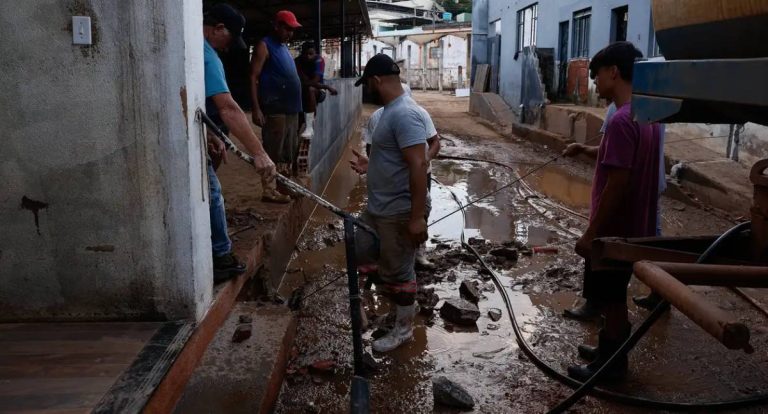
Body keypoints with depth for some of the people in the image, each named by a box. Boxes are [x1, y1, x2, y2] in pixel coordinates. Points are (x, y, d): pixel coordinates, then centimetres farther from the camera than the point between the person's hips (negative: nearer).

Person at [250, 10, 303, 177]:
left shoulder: (284, 47, 19)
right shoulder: (265, 46, -5)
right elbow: (253, 78, -11)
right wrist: (256, 109, -20)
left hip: (291, 110, 9)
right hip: (275, 111, -9)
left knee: (290, 155, 13)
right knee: (275, 157, -8)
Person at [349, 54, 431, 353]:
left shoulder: (404, 114, -23)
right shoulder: (392, 110, 10)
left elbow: (418, 165, -29)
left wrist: (417, 217, -29)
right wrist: (370, 166, 19)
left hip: (399, 212, -10)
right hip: (377, 207, 10)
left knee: (396, 272, 5)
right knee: (360, 253, 20)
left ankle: (404, 328, 25)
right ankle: (405, 299, 35)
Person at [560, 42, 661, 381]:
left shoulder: (621, 120, -24)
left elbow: (616, 185, -25)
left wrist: (591, 233, -19)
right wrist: (589, 150, 17)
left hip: (615, 230, -9)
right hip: (633, 227, 9)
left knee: (612, 299, 7)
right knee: (611, 296, 22)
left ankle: (612, 364, 22)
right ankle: (609, 350, 37)